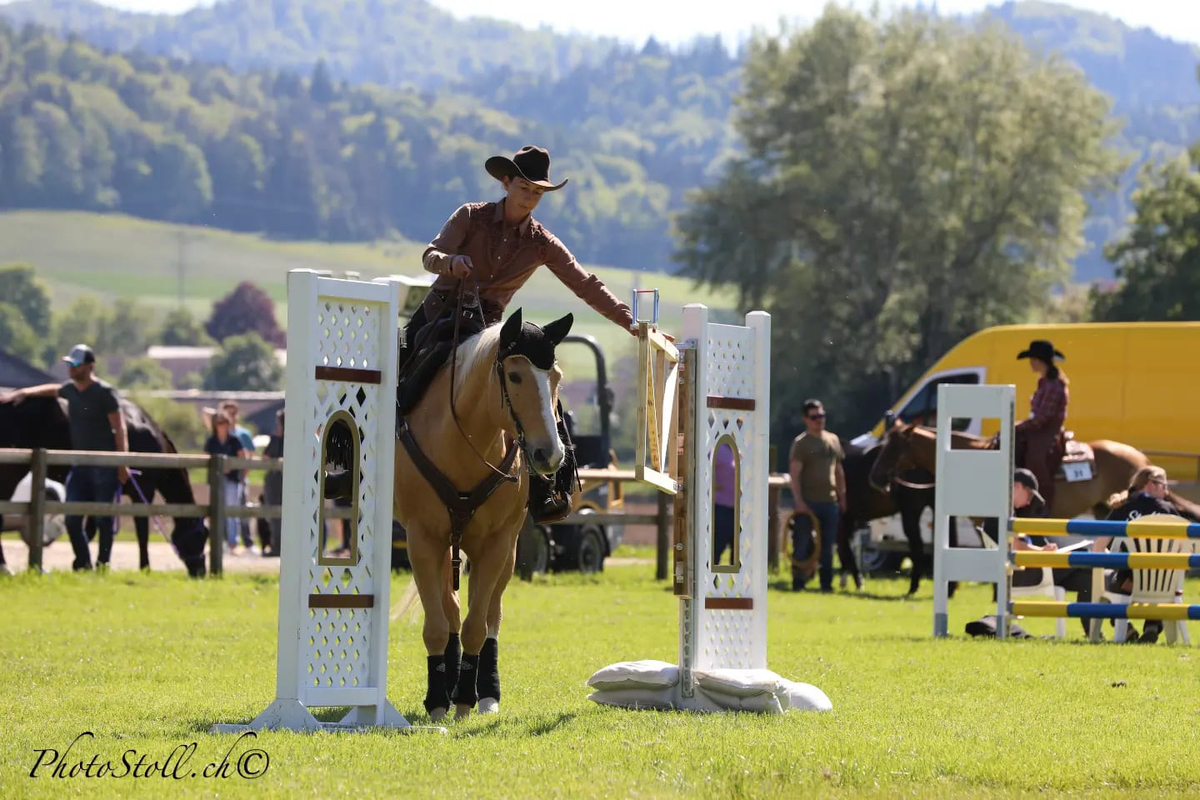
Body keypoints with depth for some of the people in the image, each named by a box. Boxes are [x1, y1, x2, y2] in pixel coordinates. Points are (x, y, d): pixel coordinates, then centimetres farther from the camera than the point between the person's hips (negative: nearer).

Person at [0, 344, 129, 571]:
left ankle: (103, 564, 8)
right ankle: (82, 563, 12)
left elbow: (120, 429, -13)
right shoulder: (70, 389, 7)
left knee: (103, 518, -2)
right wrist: (22, 393, 26)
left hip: (104, 465, -7)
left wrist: (123, 464, -17)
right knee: (72, 518, 2)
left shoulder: (104, 392, -12)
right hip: (80, 464, 7)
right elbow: (51, 390, 32)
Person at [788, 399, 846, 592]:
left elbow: (839, 471, 20)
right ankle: (798, 582, 2)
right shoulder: (801, 443, -5)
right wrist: (799, 502, -19)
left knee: (827, 546, 9)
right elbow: (794, 474, -11)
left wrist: (842, 497, 14)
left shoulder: (833, 440, 13)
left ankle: (826, 583, 14)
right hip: (809, 502, -5)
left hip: (830, 502, 5)